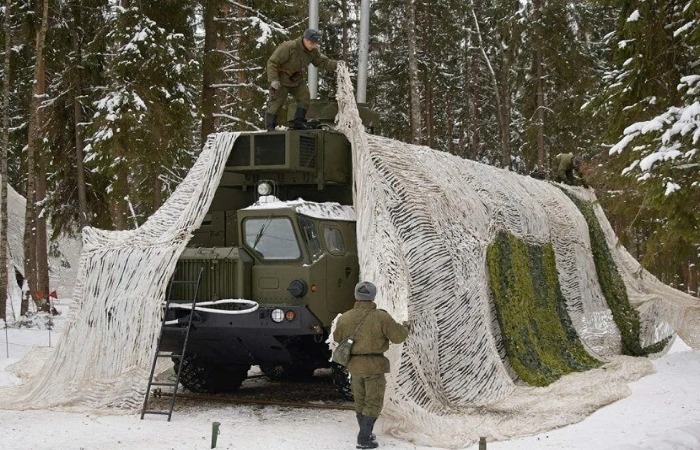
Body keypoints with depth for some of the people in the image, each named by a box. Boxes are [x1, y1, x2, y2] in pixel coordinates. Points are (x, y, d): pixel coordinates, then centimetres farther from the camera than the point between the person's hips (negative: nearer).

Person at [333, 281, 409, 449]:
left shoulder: (345, 318, -1)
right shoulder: (381, 317, -13)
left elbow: (337, 337, 15)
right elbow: (398, 336, -7)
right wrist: (405, 327, 15)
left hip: (354, 365, 4)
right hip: (374, 365, -4)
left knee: (360, 401, 19)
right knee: (373, 403, 3)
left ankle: (365, 434, 31)